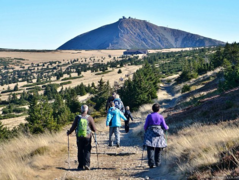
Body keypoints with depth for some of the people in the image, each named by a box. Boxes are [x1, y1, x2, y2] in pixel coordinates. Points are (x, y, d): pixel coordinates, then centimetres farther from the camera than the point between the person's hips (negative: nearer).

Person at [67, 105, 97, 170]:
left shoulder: (77, 118, -4)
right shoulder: (89, 118, -6)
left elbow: (73, 127, 1)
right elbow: (94, 129, -1)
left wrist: (69, 132, 19)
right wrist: (95, 130, 23)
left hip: (79, 137, 1)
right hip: (87, 137, -1)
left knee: (80, 151, 11)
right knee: (87, 151, 6)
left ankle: (81, 166, 14)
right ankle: (86, 164, -8)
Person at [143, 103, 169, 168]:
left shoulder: (149, 116, 0)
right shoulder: (161, 117, 0)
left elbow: (145, 126, 2)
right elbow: (164, 127, 1)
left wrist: (145, 130, 23)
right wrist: (167, 127, 24)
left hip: (150, 134, -1)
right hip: (159, 134, 1)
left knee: (150, 149, -3)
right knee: (158, 150, 11)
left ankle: (151, 163, -15)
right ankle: (157, 164, 13)